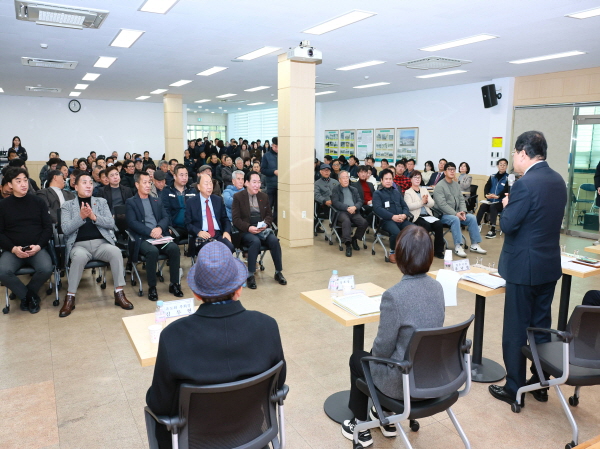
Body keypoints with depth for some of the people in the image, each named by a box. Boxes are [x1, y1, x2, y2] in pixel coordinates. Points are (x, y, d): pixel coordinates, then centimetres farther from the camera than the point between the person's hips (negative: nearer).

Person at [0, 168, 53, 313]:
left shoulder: (38, 201, 9)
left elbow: (48, 227, 5)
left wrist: (38, 246, -11)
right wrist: (13, 248, -14)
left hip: (37, 249, 0)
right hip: (12, 250, 0)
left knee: (46, 269, -30)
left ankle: (28, 293, 3)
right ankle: (28, 296, -3)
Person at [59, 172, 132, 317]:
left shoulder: (101, 202, 16)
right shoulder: (67, 205, 11)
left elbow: (111, 223, 4)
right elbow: (65, 229, -2)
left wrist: (94, 216, -13)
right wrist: (81, 216, -17)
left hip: (101, 243, 2)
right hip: (79, 244, -1)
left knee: (116, 251, -31)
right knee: (80, 256, -37)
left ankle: (119, 293, -22)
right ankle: (70, 297, -23)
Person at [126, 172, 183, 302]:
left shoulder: (157, 201, 22)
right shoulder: (131, 202, 8)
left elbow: (166, 217, 11)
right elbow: (132, 222, -5)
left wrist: (159, 228, -12)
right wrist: (150, 232, -18)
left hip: (159, 236, 4)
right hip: (142, 238, -4)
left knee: (174, 248, -26)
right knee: (153, 251, -35)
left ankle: (174, 283, -13)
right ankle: (152, 287, -19)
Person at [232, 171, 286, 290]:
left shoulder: (264, 197, 14)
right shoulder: (238, 197, 1)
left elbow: (269, 215, 17)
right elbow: (235, 219, -4)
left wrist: (265, 224, -6)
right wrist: (248, 227, -20)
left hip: (263, 229, 4)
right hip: (246, 231, -4)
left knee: (274, 240, -26)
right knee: (255, 242, -35)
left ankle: (278, 272, -11)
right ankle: (250, 275, -25)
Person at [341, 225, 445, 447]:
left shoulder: (394, 295, -28)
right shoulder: (437, 287, -5)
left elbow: (383, 348, -19)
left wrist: (374, 352, 5)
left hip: (404, 382, -6)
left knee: (357, 358, 23)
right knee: (379, 353, 32)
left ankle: (361, 427, 35)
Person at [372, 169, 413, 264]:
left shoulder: (397, 192, 28)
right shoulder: (377, 193, 11)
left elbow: (405, 206, 20)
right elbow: (377, 208, -6)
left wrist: (404, 215, -5)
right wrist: (392, 216, -17)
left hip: (402, 219, 4)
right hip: (387, 220, -4)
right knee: (396, 233, -35)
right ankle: (392, 252, -6)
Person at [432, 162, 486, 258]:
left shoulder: (456, 184, 13)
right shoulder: (439, 186, -11)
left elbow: (461, 200, 12)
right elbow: (442, 204, -19)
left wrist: (463, 211, -8)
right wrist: (455, 214, -24)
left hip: (456, 213, 7)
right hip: (443, 214, -7)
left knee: (472, 217, -11)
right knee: (455, 219, -34)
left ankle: (474, 245, -6)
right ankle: (458, 247, -30)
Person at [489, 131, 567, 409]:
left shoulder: (526, 184, -20)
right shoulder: (558, 180, 6)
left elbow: (507, 225, -18)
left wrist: (507, 205, 0)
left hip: (524, 267, -8)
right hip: (549, 264, 8)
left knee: (516, 329, 4)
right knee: (541, 326, 17)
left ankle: (514, 389, 15)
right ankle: (540, 382, 30)